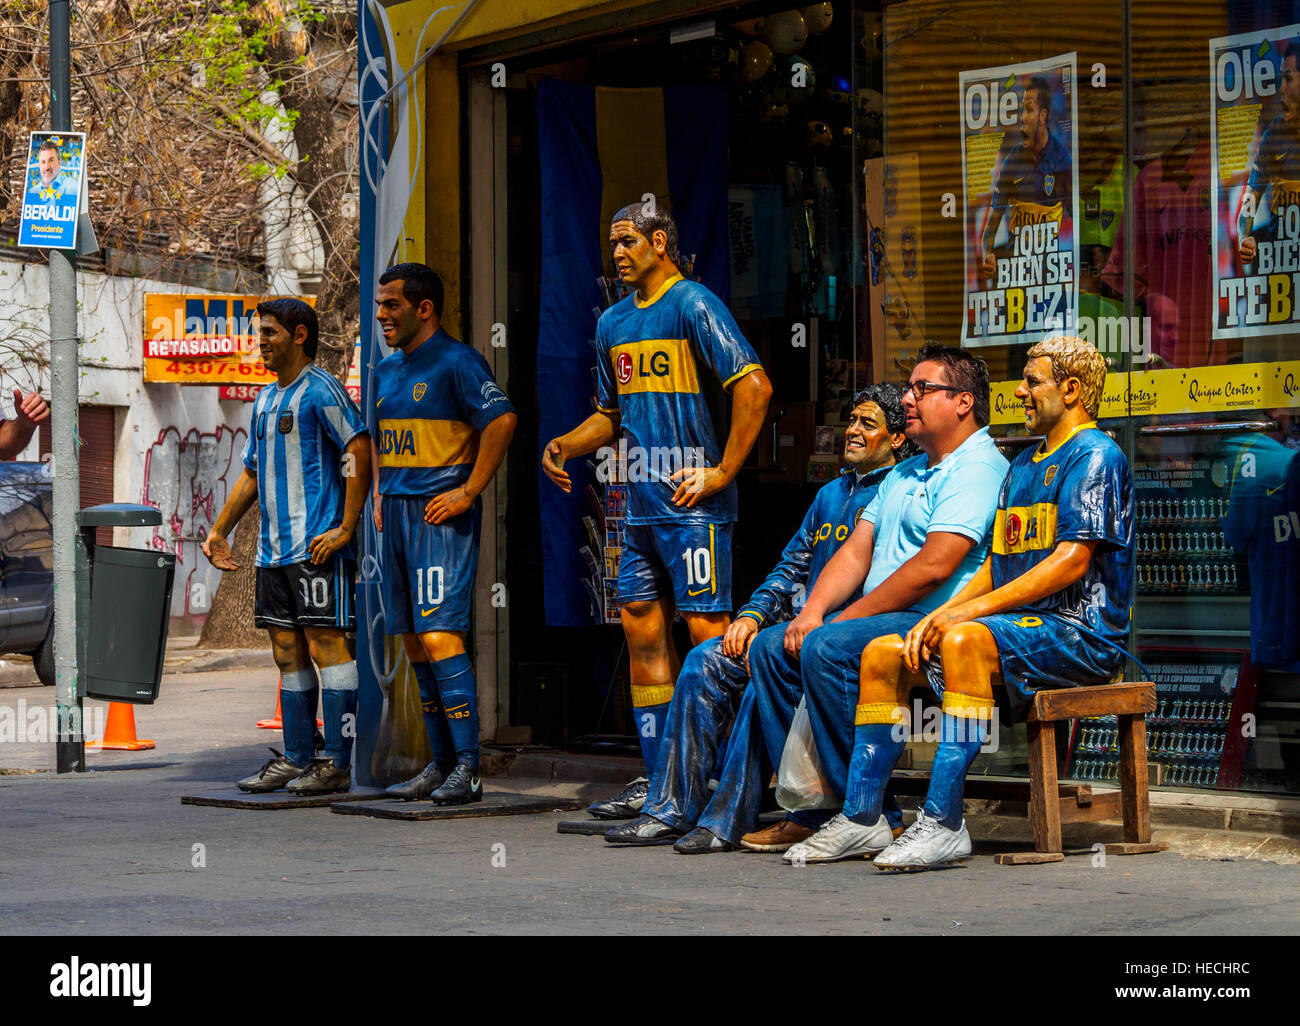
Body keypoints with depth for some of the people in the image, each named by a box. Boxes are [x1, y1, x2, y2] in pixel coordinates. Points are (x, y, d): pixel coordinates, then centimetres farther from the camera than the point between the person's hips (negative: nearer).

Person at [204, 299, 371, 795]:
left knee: (326, 646, -8)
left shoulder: (320, 390, -7)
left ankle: (336, 763, -8)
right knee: (288, 653, 9)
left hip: (318, 547, -9)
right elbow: (251, 473, 28)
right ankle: (297, 758, 14)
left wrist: (345, 528, -19)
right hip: (273, 549, 9)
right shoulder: (265, 400, 20)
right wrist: (218, 530, 23)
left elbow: (359, 450, -15)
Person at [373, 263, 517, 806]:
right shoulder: (386, 369, 17)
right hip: (397, 515, 9)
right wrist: (380, 495, 16)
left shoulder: (457, 362, -9)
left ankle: (467, 767, -14)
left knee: (439, 635, -15)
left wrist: (469, 491, -17)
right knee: (413, 643, 8)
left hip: (441, 516, -9)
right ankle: (441, 763, 14)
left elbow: (502, 420, -18)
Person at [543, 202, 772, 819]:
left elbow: (753, 386, -15)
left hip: (691, 502, -8)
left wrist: (723, 471, -15)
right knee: (642, 631, 8)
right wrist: (565, 445, 9)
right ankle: (658, 782, 13)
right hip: (641, 505, 8)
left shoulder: (692, 304, -7)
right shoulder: (613, 323, 18)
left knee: (708, 631, -8)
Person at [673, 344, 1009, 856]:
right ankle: (814, 809, -4)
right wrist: (811, 612, -2)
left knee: (827, 647, -29)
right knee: (772, 646, 1)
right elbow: (856, 551, 17)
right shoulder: (903, 474, 23)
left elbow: (934, 566, -20)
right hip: (883, 618, 10)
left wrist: (845, 618, -15)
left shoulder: (978, 468, -10)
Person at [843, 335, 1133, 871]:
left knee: (965, 640, -36)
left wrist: (969, 611, -19)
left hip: (1080, 634, -9)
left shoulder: (1096, 455, -5)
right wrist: (938, 616, 2)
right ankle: (859, 819, -5)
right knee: (883, 654, -2)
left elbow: (1073, 561, -18)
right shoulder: (1024, 465, 25)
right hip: (1020, 628, 9)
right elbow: (995, 567, 21)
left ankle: (944, 823, -37)